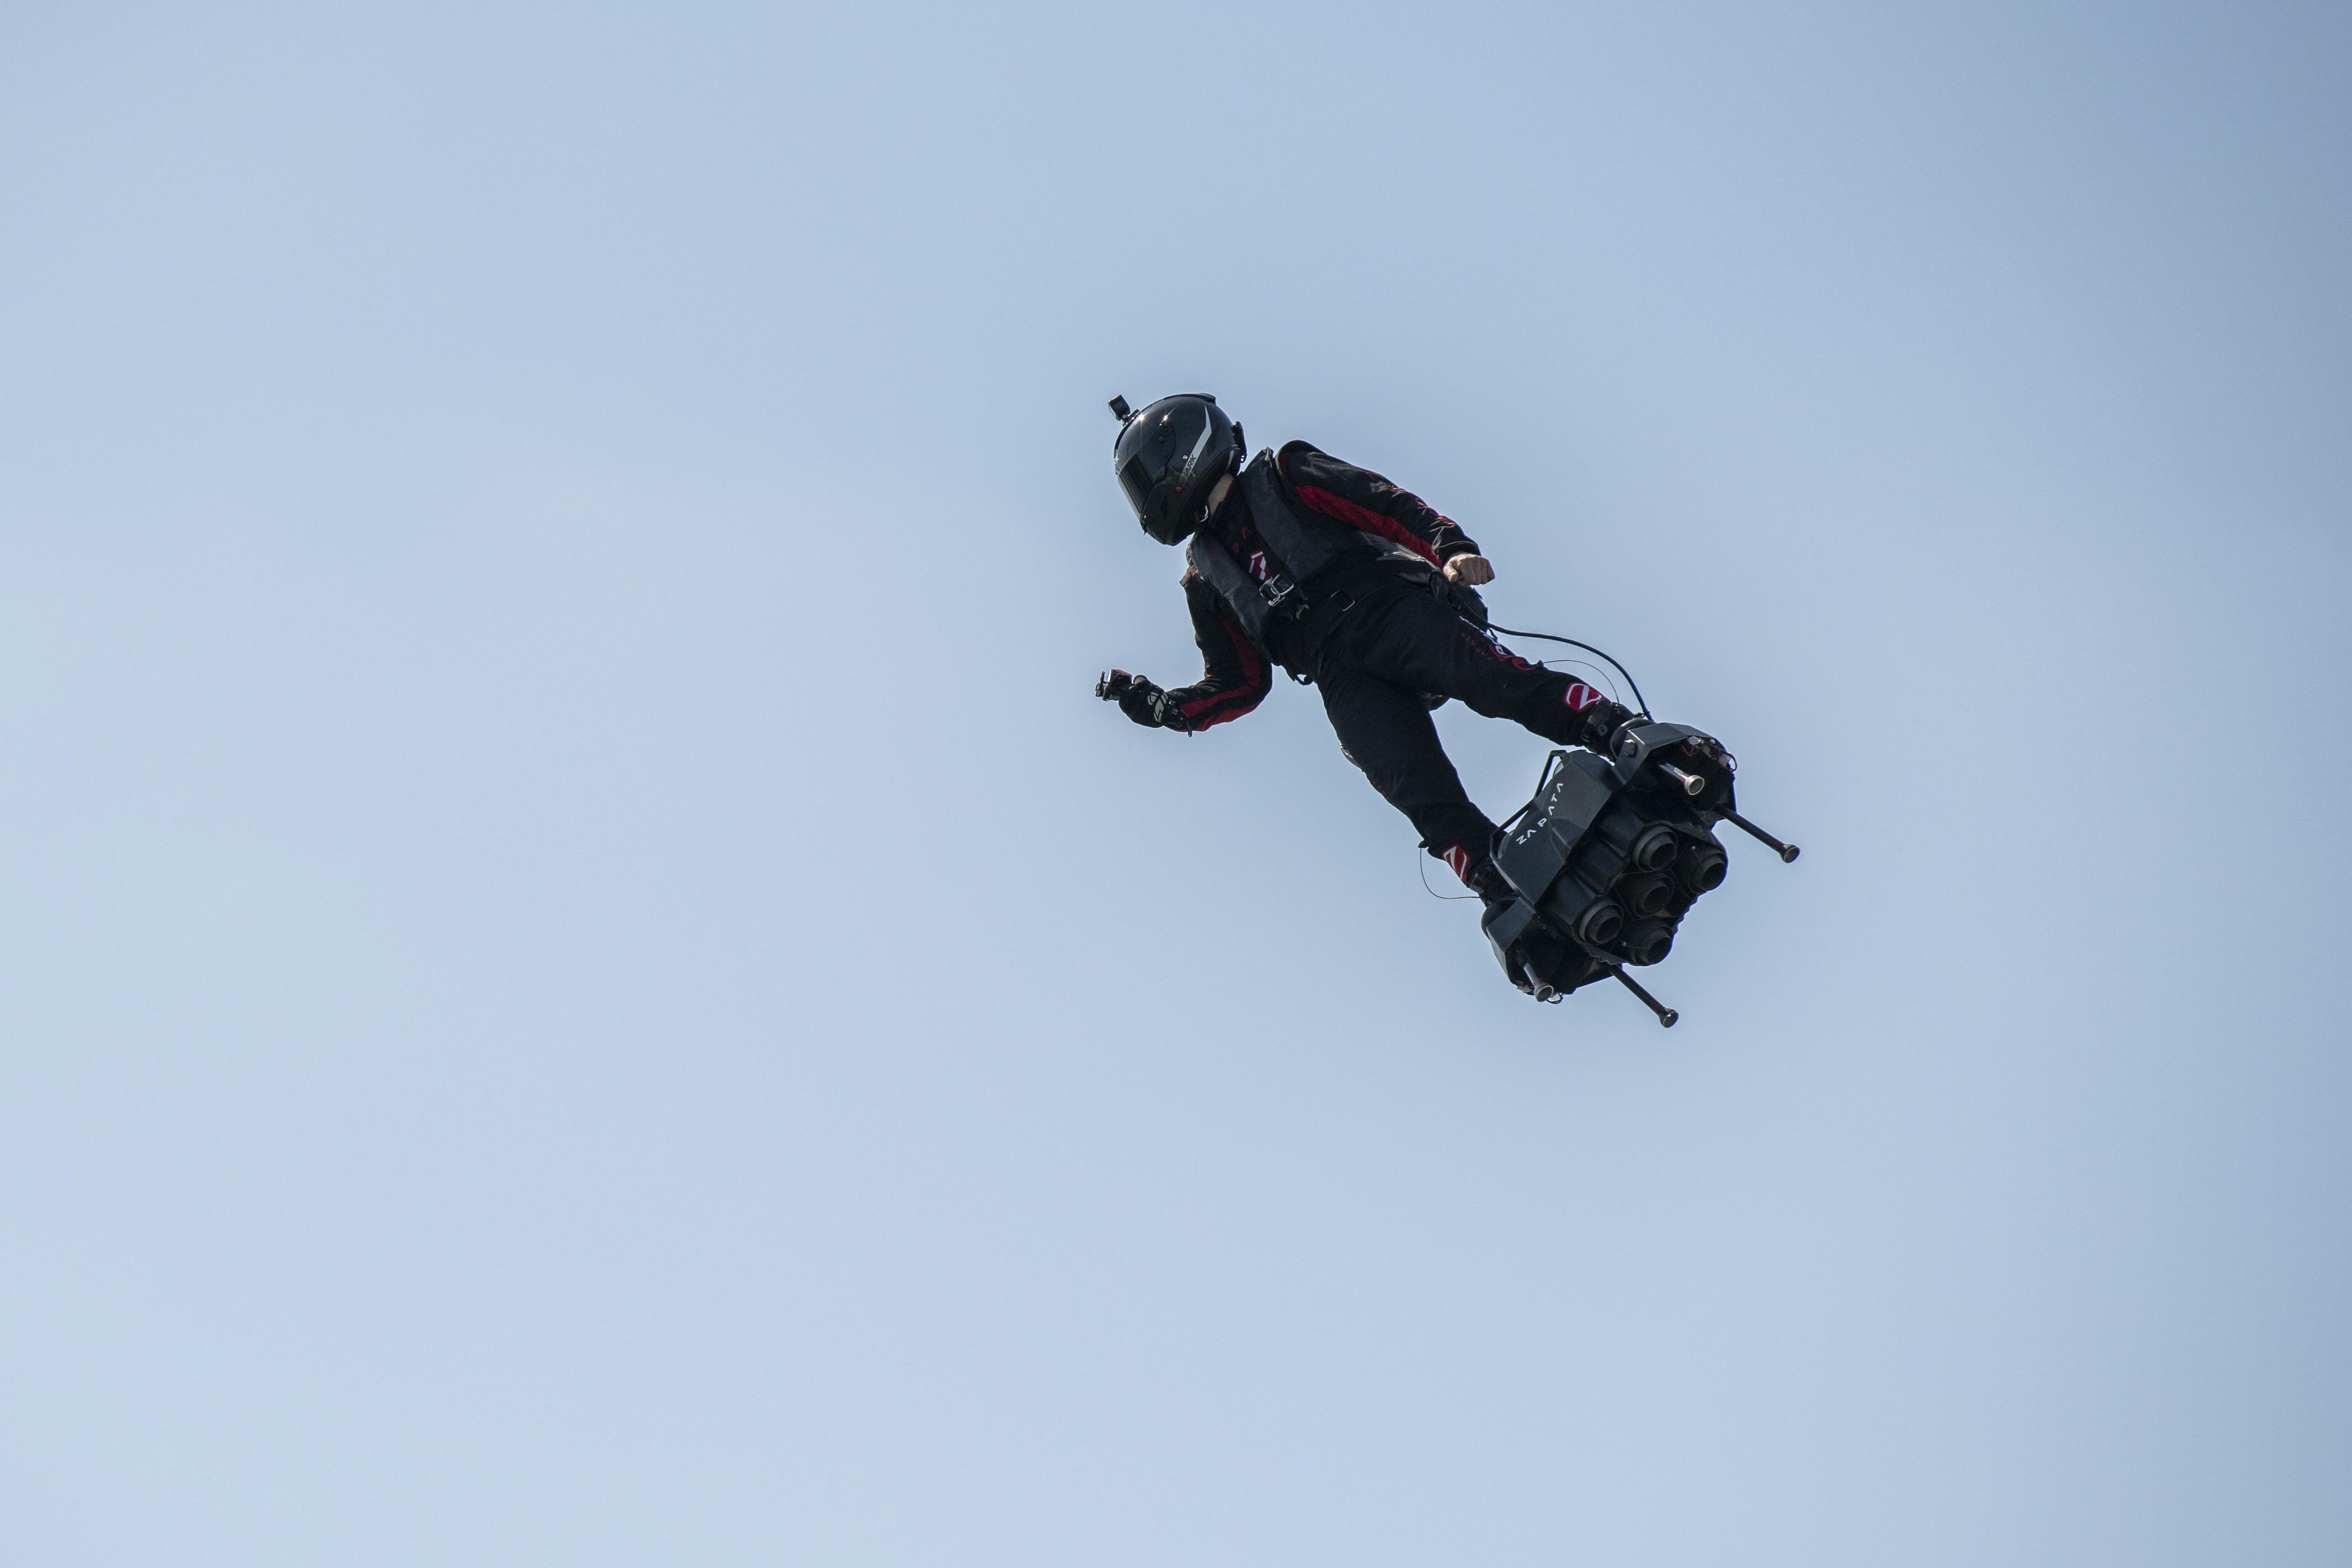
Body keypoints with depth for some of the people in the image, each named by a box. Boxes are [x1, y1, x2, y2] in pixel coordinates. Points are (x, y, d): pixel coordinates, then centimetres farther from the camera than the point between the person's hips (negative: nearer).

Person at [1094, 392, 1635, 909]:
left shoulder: (1281, 476, 17)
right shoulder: (1206, 579, 29)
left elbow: (1388, 506, 6)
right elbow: (1239, 684, 28)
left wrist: (1450, 546, -13)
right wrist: (1158, 706, 13)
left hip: (1389, 607, -2)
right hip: (1343, 678, 2)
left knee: (1491, 678, -32)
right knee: (1418, 790, -25)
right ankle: (1515, 901, -39)